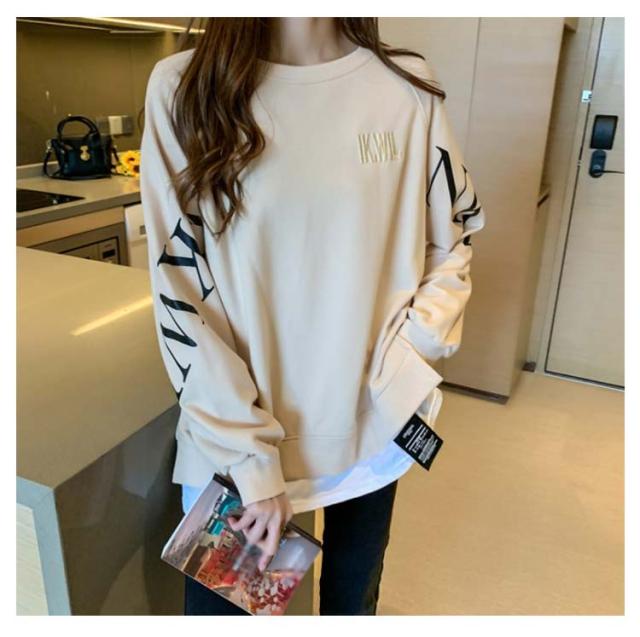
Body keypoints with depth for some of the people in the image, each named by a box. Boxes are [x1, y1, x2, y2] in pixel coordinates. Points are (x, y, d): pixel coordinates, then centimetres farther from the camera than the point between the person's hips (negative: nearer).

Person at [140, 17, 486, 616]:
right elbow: (179, 291, -11)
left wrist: (403, 365, -9)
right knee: (218, 601, 17)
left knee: (353, 600, 24)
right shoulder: (183, 87, -9)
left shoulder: (406, 88, -5)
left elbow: (452, 242, 6)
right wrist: (251, 457, -14)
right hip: (227, 436, -1)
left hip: (373, 427, 2)